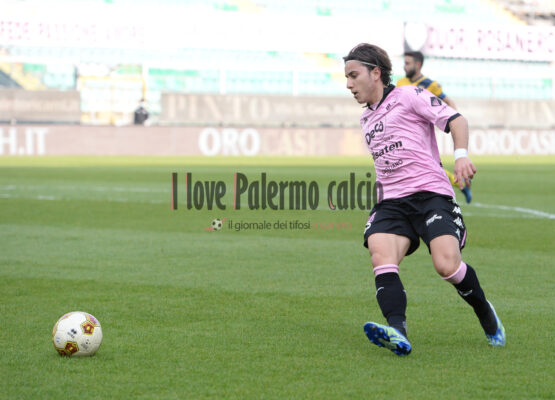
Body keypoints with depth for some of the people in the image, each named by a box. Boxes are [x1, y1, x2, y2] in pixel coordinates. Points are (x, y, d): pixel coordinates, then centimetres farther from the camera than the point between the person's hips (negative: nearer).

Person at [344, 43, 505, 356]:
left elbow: (455, 119, -4)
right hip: (391, 201, 6)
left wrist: (461, 154, -21)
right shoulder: (367, 119, 25)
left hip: (431, 192, -6)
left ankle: (485, 313, 9)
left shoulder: (408, 96, 4)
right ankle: (397, 331, -45)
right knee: (381, 256, -26)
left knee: (447, 264, -22)